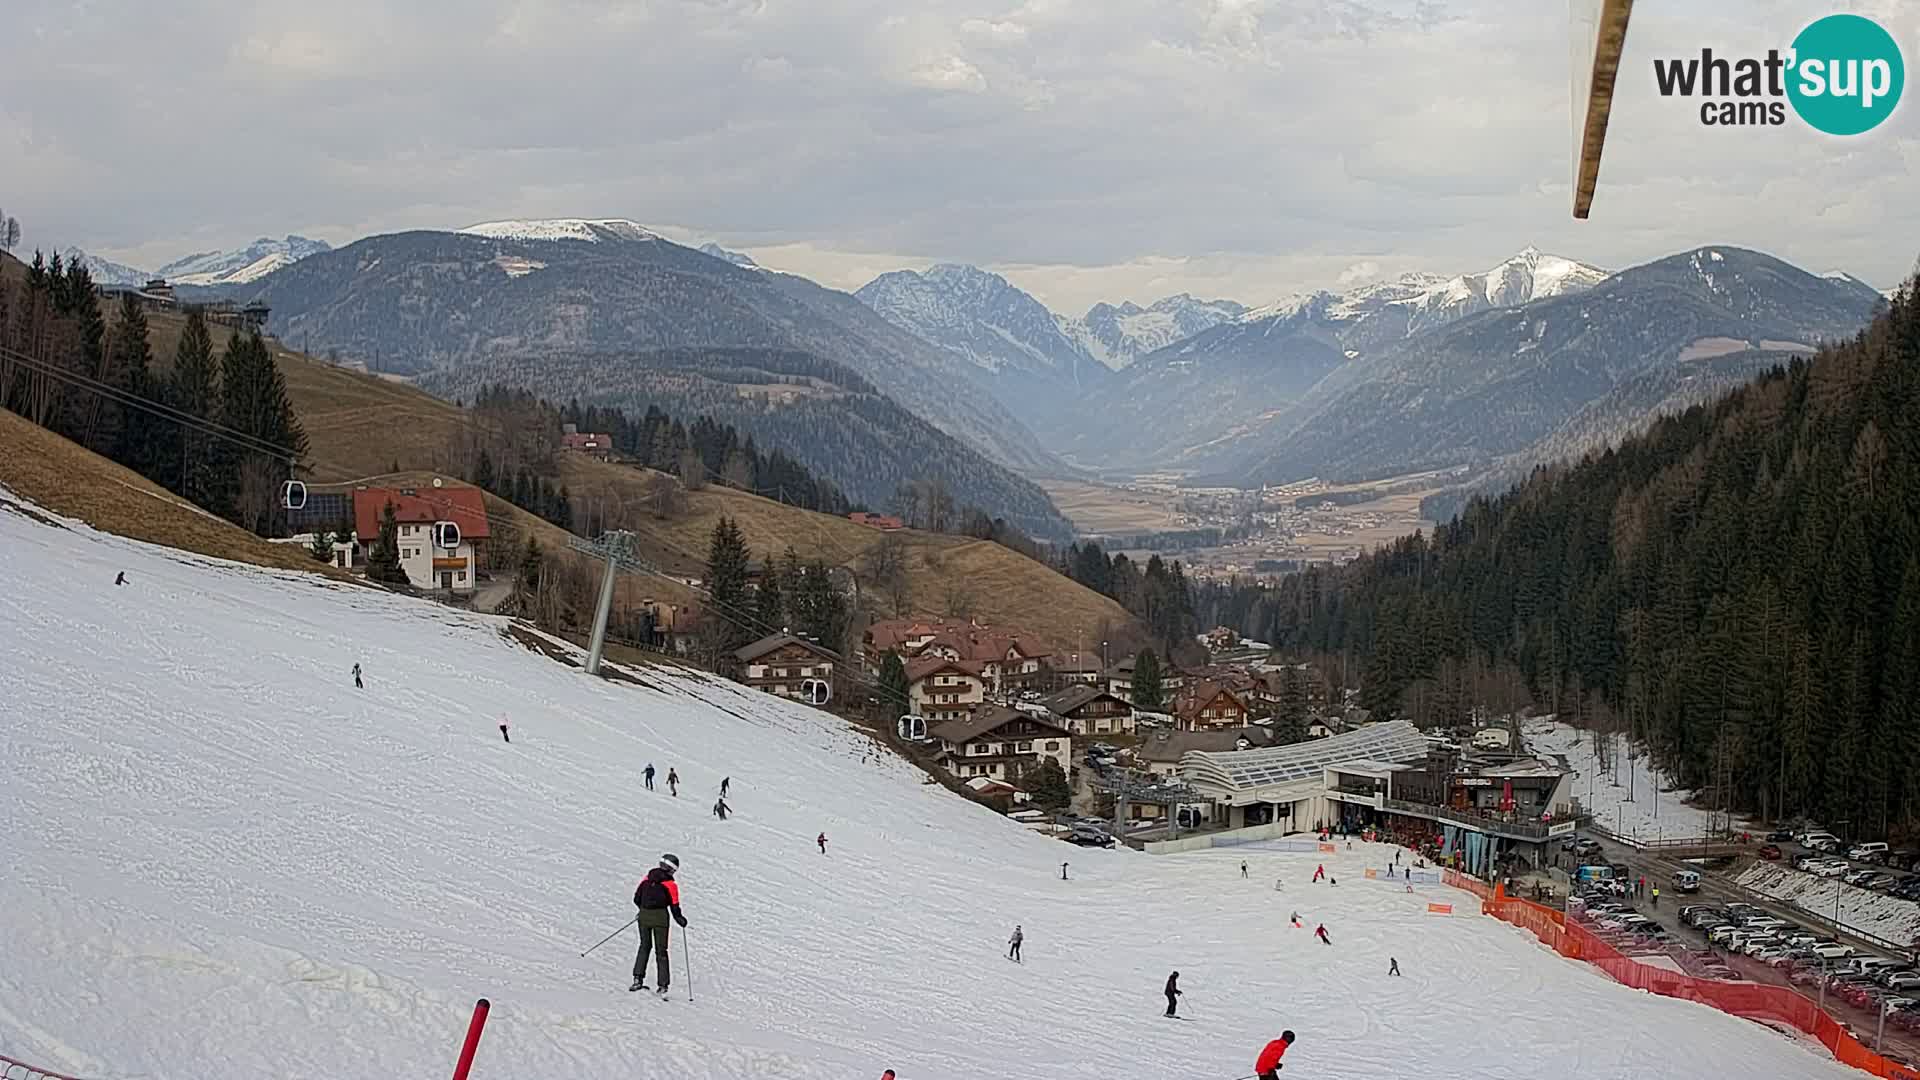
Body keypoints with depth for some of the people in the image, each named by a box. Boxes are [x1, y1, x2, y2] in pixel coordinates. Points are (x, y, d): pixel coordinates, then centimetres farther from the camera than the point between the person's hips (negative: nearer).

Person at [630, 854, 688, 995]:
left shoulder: (647, 878, 5)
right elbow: (674, 906, -8)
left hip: (644, 915, 3)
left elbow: (637, 898, 9)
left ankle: (638, 979, 5)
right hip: (660, 917, -3)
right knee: (661, 951, 6)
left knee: (645, 946, 19)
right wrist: (680, 920, 9)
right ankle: (663, 986, 2)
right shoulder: (670, 884, -7)